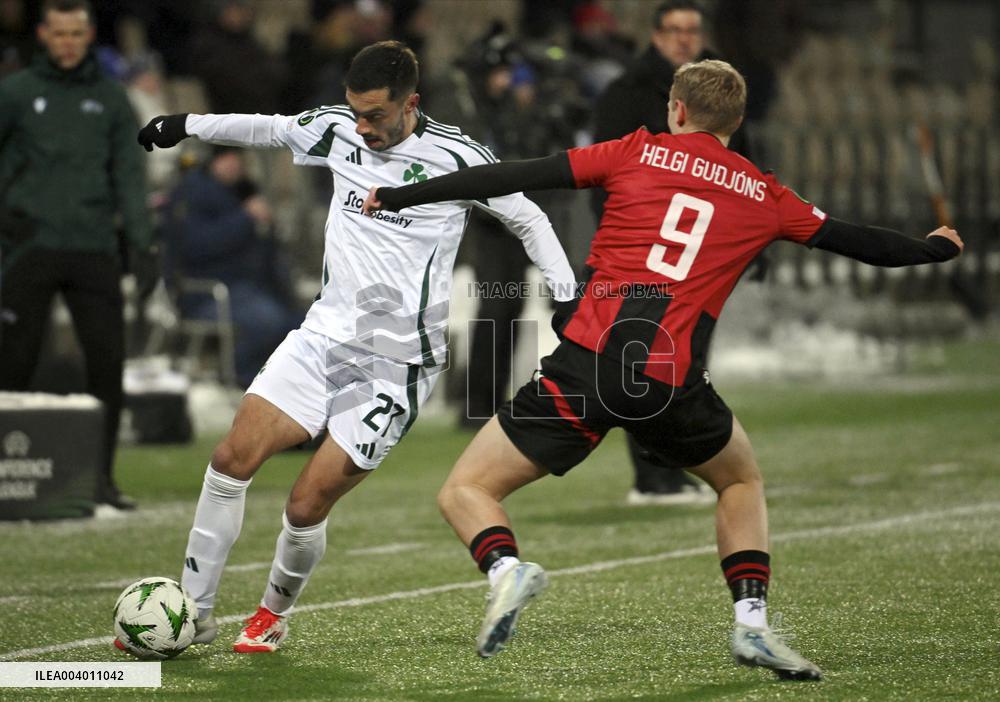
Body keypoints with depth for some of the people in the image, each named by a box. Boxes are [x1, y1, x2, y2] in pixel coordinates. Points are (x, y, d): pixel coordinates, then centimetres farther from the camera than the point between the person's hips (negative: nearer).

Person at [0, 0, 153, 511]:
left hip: (94, 248, 2)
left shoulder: (110, 99, 12)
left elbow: (128, 173, 8)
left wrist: (141, 241, -1)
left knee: (107, 359, -4)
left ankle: (101, 474, 4)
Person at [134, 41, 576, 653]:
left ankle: (275, 614, 19)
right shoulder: (338, 130, 2)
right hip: (325, 334, 5)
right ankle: (193, 613, 3)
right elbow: (271, 128, 23)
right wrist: (189, 125, 23)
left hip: (395, 365, -5)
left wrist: (569, 297, -8)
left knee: (307, 505, -9)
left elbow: (529, 220, 1)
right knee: (232, 458, -9)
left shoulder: (455, 157, -11)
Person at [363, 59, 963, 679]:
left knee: (466, 492, 9)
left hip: (587, 359, -2)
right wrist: (938, 248, 47)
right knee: (742, 481, 31)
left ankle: (507, 568, -24)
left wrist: (399, 197, 13)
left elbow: (515, 177, 7)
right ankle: (752, 622, 12)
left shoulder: (638, 152, 11)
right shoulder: (763, 196, 15)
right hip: (672, 382, 2)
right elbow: (857, 242, 27)